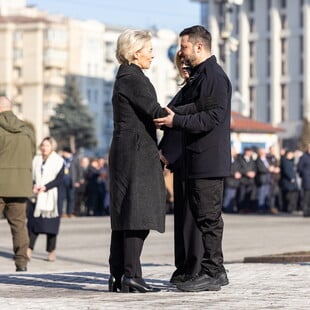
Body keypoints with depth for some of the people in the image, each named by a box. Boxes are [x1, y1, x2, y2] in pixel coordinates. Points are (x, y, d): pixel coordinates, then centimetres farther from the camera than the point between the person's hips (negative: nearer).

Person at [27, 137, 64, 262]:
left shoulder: (58, 161, 0)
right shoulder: (36, 160, 13)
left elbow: (59, 180, -8)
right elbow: (32, 176, 11)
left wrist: (45, 187, -18)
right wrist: (34, 185, -9)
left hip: (51, 196, -4)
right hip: (36, 196, 4)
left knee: (51, 223, -2)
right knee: (33, 222, -5)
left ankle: (51, 251, 6)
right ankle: (29, 249, -9)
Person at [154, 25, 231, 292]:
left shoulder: (214, 76, -14)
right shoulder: (200, 76, 20)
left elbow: (214, 116, -22)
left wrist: (177, 121, -24)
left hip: (209, 160, -10)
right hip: (199, 160, 10)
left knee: (209, 217, -7)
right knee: (207, 217, 13)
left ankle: (211, 273, -3)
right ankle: (215, 270, 18)